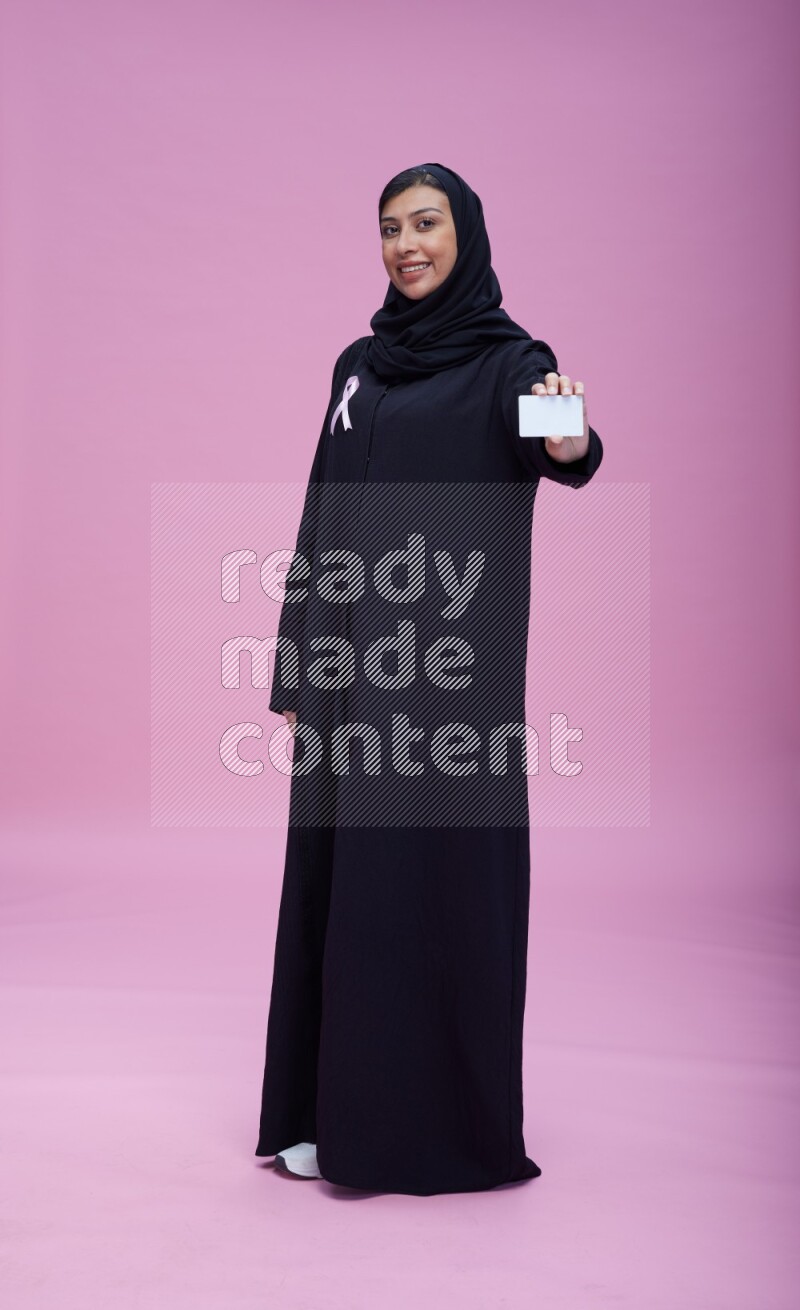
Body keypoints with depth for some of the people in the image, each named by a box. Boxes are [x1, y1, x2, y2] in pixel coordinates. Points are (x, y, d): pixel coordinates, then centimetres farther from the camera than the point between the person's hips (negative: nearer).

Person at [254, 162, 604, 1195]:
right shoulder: (359, 364, 15)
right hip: (350, 661, 6)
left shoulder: (508, 359, -1)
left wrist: (572, 437, -47)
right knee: (339, 877, 7)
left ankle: (444, 1122, 11)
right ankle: (336, 1111, 19)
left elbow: (559, 452, -23)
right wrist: (295, 666, 8)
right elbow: (323, 518, 13)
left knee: (439, 874, -2)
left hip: (451, 665, -6)